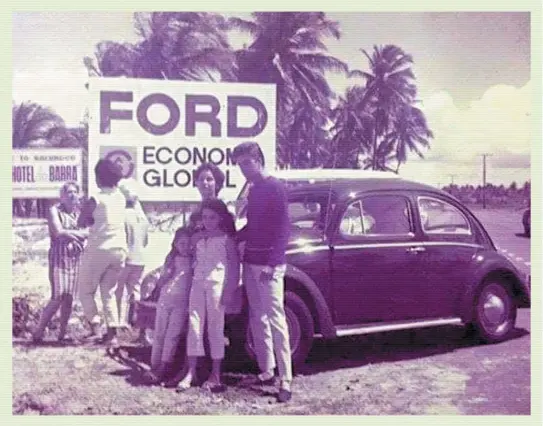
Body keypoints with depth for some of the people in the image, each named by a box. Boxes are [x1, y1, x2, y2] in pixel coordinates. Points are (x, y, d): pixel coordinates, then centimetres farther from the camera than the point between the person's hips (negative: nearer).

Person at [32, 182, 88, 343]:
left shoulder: (79, 213, 15)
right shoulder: (55, 210, 1)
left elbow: (89, 232, 5)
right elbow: (58, 232, -12)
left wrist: (70, 234, -11)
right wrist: (79, 233, -5)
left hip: (76, 257, 5)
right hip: (59, 256, -5)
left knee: (69, 298, 1)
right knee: (58, 297, -12)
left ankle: (62, 333, 10)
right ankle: (38, 332, -1)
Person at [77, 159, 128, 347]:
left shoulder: (95, 200, -12)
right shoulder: (121, 197, 4)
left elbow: (81, 221, -4)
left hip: (98, 250, -5)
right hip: (119, 250, 5)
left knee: (86, 291, 11)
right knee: (109, 292, 12)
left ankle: (95, 327, -1)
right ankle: (112, 333, 3)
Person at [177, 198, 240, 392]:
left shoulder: (226, 238, -1)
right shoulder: (197, 238, 12)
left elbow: (234, 265, -3)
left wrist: (229, 290, -9)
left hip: (217, 284, -4)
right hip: (198, 283, 4)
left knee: (215, 328, 1)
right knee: (194, 325, -1)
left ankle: (216, 374, 9)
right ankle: (191, 372, 3)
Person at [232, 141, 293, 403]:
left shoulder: (275, 187, -9)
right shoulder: (253, 190, 16)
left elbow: (283, 229, -14)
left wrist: (272, 263, -20)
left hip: (268, 264, -8)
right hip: (250, 262, 8)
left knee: (275, 319, -10)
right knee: (257, 319, 11)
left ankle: (286, 380, -9)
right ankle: (266, 371, 19)